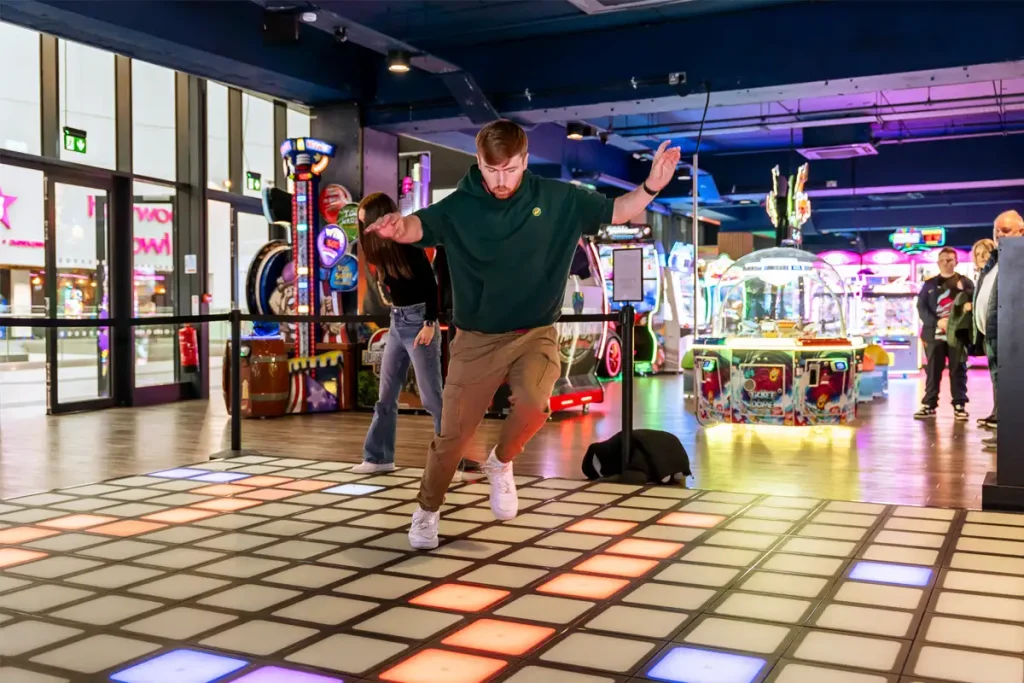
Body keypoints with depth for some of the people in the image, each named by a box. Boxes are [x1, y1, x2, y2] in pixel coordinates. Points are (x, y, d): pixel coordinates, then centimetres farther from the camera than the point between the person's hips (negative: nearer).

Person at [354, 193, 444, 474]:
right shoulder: (383, 249, 10)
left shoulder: (408, 246, -13)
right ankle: (378, 457, 18)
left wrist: (429, 324, -21)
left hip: (418, 321, -9)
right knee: (386, 395, 10)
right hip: (396, 322, 9)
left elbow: (431, 286, -17)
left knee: (431, 396, -6)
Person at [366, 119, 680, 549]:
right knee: (453, 434, 3)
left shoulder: (558, 199, -3)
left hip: (536, 334, 1)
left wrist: (651, 187, -14)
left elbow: (616, 211, 4)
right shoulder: (459, 207, -8)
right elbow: (417, 227, -20)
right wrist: (397, 226, -44)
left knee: (534, 405, -28)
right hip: (477, 338, 0)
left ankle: (500, 463, 7)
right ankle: (427, 512, 30)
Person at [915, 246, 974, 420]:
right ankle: (929, 405, 6)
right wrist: (938, 322, -12)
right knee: (932, 371, 2)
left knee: (958, 370, 1)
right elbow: (921, 307, 3)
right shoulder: (929, 284, 13)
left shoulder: (965, 282, 9)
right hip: (934, 333, 1)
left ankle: (959, 406, 6)